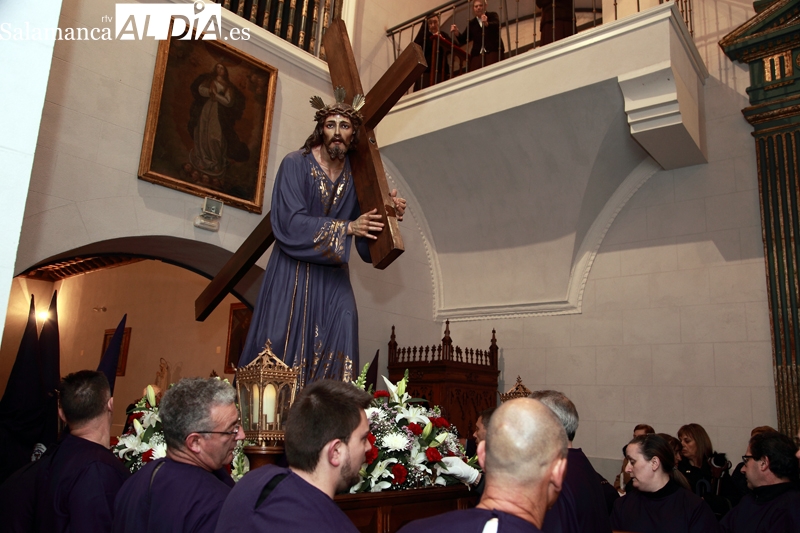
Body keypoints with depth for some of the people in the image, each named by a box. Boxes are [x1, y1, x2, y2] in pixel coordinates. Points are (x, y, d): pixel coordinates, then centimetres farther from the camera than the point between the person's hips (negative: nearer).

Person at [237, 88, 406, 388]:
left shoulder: (356, 177, 2)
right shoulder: (295, 164, -8)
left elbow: (367, 247, 4)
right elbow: (290, 222, -19)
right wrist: (347, 227, -23)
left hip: (332, 274, 3)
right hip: (292, 270, -3)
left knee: (343, 322, -14)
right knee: (282, 342, -4)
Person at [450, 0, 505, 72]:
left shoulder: (492, 15, 15)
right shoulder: (471, 23, 22)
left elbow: (497, 25, -7)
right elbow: (463, 40, 18)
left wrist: (486, 23, -28)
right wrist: (456, 33, -3)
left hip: (493, 50, -3)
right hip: (477, 53, 3)